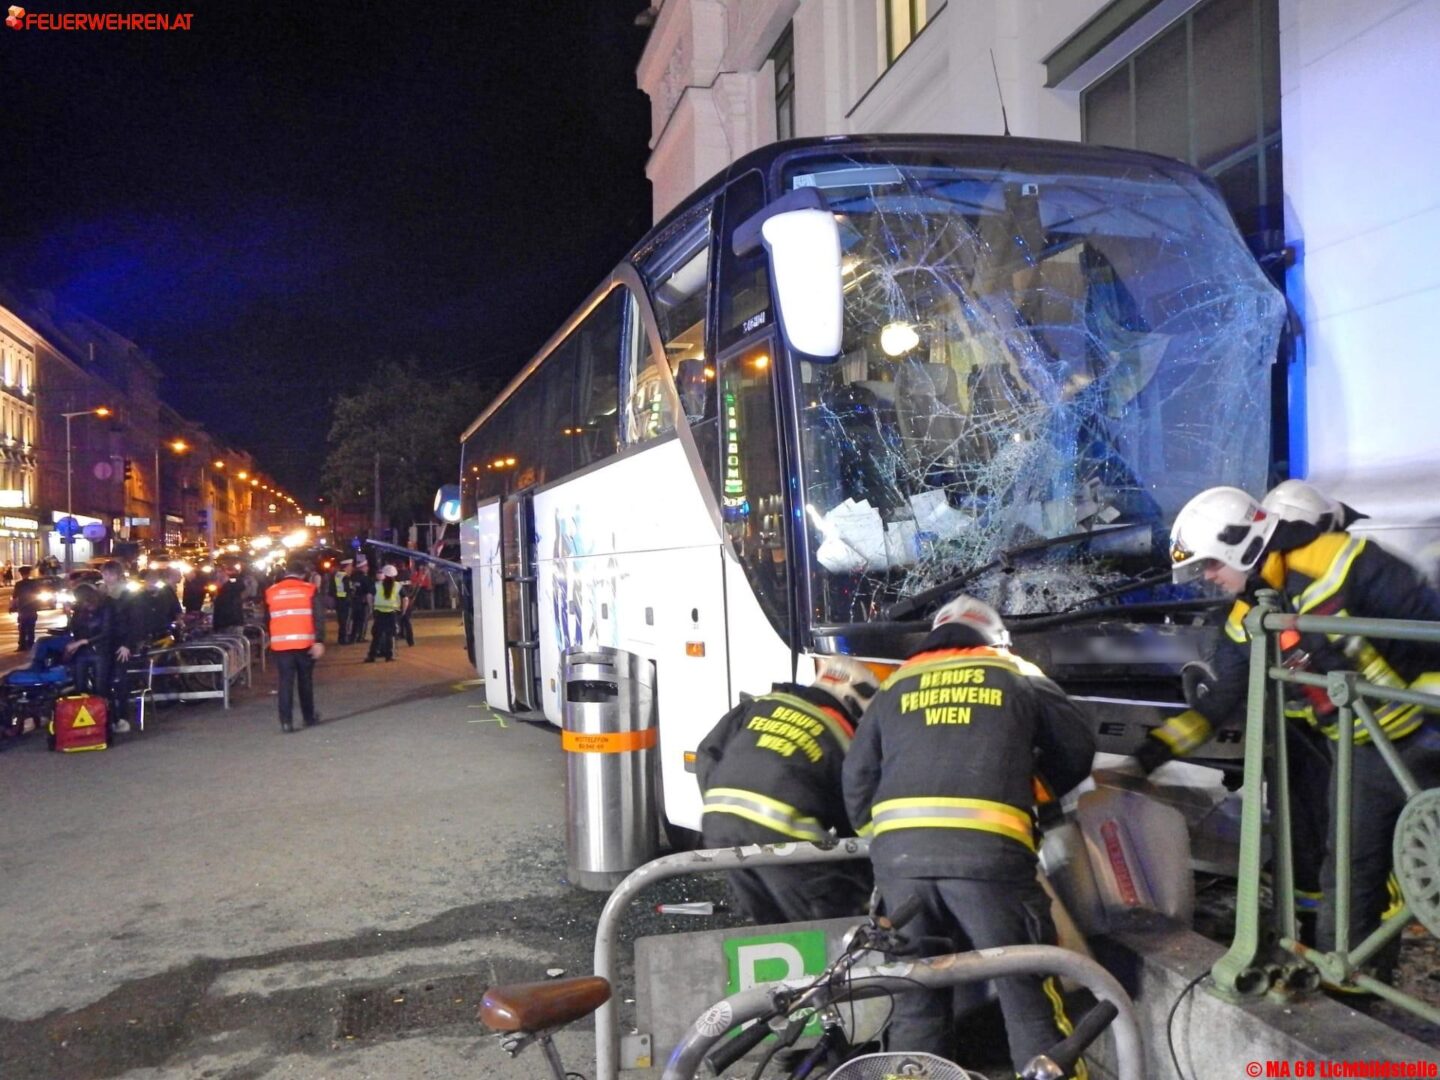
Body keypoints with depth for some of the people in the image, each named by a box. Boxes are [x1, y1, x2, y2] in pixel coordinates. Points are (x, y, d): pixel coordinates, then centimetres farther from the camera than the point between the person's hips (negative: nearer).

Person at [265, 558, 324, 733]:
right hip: (304, 642, -1)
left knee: (285, 682, 2)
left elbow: (268, 619, 15)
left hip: (280, 643, 1)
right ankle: (309, 717, 21)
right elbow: (317, 617, -7)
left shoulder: (271, 592, 8)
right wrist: (319, 641, -9)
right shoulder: (309, 589, 1)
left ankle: (286, 721, -5)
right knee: (305, 680, 12)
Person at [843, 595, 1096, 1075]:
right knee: (1028, 994, 5)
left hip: (898, 850, 3)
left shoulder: (896, 686, 23)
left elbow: (857, 778, 21)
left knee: (916, 998, 14)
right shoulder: (1018, 676, 19)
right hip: (988, 849, -2)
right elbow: (1076, 749, 18)